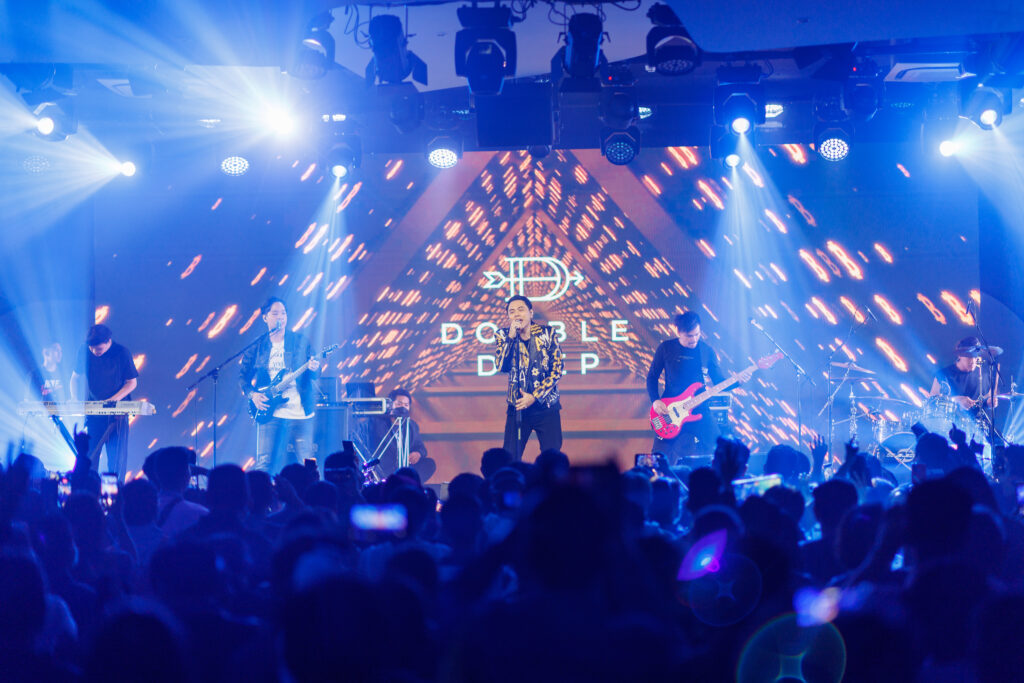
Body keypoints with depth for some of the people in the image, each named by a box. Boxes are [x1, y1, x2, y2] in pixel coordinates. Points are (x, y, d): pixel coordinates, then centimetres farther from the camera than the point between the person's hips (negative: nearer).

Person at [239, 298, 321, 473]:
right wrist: (252, 394, -4)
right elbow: (243, 375, 13)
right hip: (270, 412, 0)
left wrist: (314, 368, -16)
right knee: (265, 464, -9)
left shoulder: (300, 341, 9)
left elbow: (313, 372, 7)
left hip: (300, 412, 0)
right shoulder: (256, 346, 9)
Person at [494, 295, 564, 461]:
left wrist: (534, 396, -10)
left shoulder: (547, 333, -1)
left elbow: (557, 369, -4)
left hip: (546, 405, -1)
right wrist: (511, 337, -18)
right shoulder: (503, 335, 2)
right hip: (517, 406, 1)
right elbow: (502, 366, -12)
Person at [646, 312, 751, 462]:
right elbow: (652, 377, 7)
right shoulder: (666, 348, 0)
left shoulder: (707, 351, 5)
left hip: (700, 412, 2)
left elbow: (719, 381, 9)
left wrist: (736, 380, -11)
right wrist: (655, 401, -7)